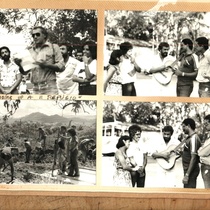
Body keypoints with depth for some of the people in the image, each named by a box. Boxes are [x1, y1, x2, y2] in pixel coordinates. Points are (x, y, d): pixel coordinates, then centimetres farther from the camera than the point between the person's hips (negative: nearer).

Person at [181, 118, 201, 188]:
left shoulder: (193, 138, -18)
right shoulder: (189, 137, 12)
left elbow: (193, 158, -23)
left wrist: (187, 175, -23)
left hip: (191, 170, -10)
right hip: (188, 169, 10)